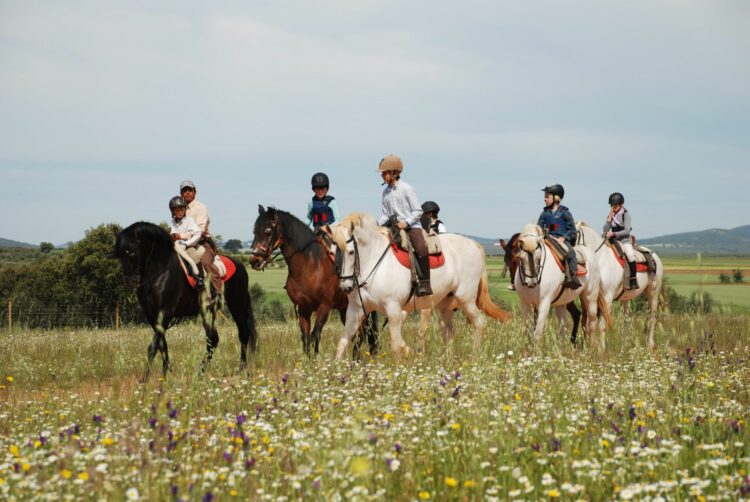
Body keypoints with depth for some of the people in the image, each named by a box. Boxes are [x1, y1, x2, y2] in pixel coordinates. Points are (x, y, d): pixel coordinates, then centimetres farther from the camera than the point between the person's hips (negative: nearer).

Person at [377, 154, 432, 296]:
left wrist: (406, 222, -19)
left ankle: (424, 282, -27)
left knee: (421, 249, -29)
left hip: (411, 226, -7)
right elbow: (385, 214, 15)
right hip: (394, 228, 7)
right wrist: (377, 225, -4)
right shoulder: (386, 192, 12)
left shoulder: (406, 188, -6)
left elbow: (417, 211, -6)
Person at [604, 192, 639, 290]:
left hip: (624, 240, -6)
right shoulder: (611, 215, 10)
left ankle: (633, 279, -26)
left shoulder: (625, 214, -4)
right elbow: (605, 230, 1)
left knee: (630, 254, -33)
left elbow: (626, 231, -12)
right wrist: (609, 218, -9)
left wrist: (613, 234, -21)